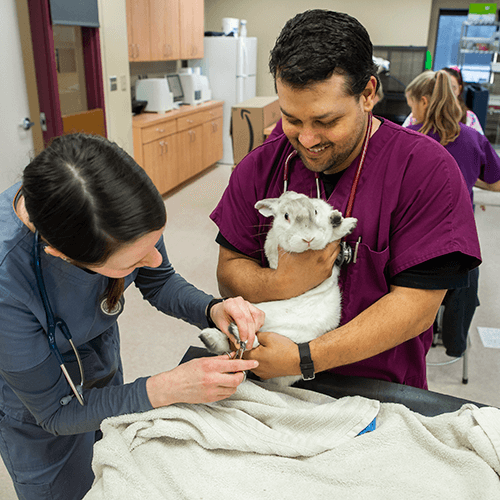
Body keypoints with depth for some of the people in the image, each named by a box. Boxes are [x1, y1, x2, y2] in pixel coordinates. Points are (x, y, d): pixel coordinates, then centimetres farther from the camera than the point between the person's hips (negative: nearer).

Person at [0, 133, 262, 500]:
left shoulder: (124, 207, -30)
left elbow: (158, 281, -8)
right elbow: (57, 411, -27)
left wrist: (212, 310, -26)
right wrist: (165, 389, -35)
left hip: (103, 362, 4)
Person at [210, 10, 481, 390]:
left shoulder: (427, 169, -13)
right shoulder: (259, 167, -2)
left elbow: (417, 305, -16)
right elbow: (229, 271, 0)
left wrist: (302, 359, -21)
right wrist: (283, 284, -21)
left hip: (379, 387, -2)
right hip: (271, 374, 3)